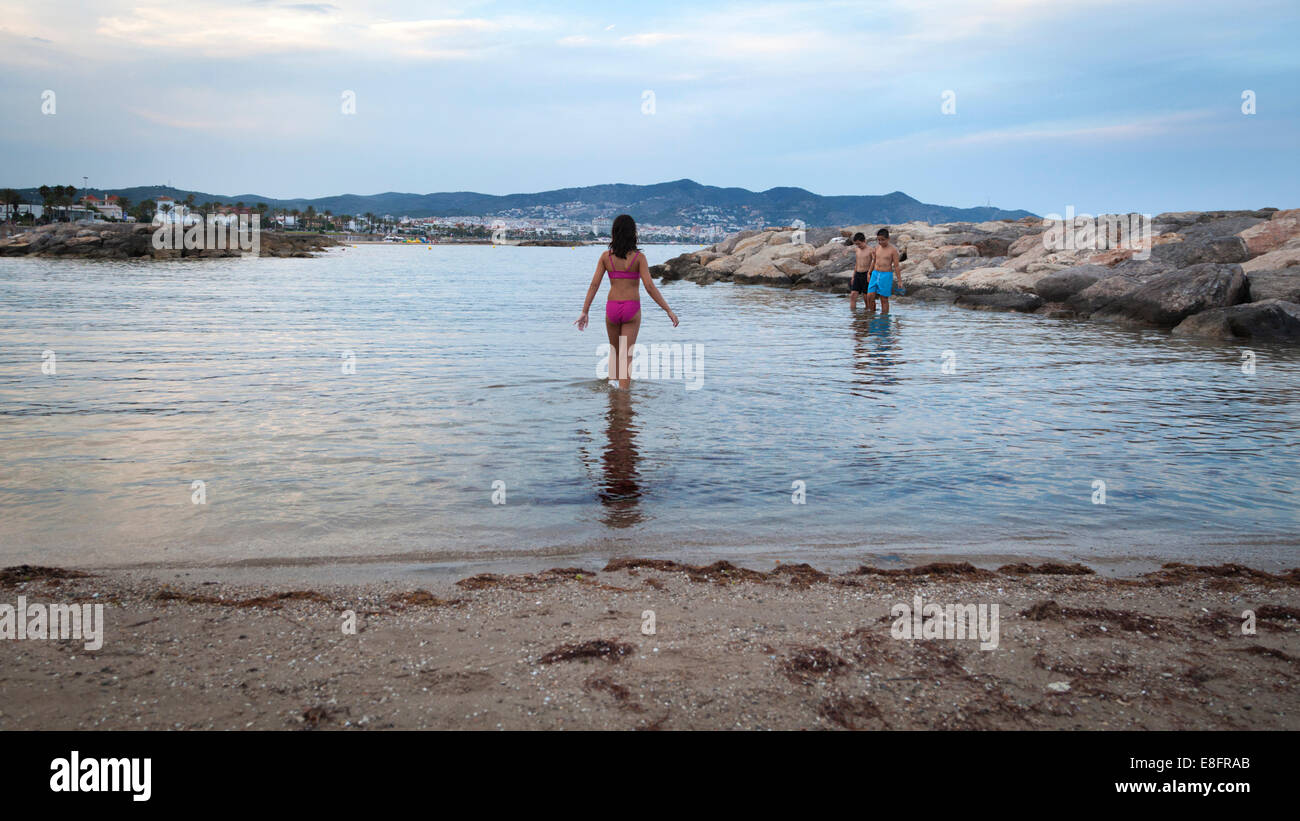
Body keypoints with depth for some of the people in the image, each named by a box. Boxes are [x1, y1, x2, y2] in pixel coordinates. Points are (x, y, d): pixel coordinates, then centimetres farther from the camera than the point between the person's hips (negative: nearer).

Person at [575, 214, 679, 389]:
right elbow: (649, 287, -13)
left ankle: (612, 381, 12)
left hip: (612, 308, 2)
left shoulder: (606, 256, -1)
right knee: (626, 355, 1)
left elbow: (594, 285, -3)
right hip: (632, 309, -2)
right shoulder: (639, 257, -7)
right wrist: (668, 310, -10)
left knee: (614, 350, 24)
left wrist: (584, 312, 0)